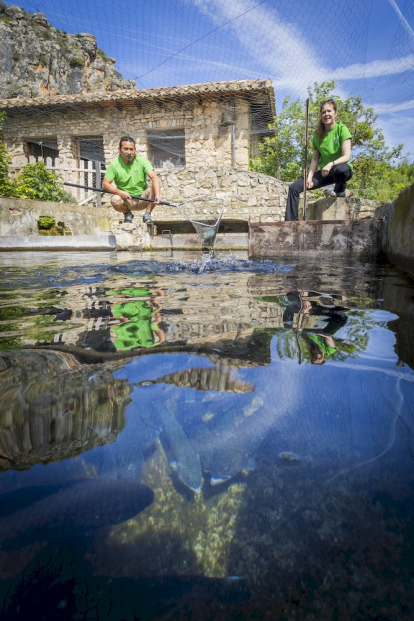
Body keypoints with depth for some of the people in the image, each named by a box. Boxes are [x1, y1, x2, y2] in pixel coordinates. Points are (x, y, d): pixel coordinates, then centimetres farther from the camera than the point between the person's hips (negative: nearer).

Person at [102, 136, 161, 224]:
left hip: (142, 199, 0)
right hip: (126, 200, 0)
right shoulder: (114, 164, -7)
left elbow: (154, 177, -21)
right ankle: (127, 214, 3)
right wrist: (119, 192, -29)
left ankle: (147, 215, -7)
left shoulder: (142, 161, -8)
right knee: (115, 200, -32)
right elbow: (105, 184, -11)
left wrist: (157, 195, -39)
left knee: (155, 186, -24)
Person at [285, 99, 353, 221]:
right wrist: (310, 177, -8)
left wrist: (331, 164, -35)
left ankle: (340, 190, -9)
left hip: (342, 167, -4)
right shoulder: (318, 134, 5)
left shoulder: (341, 129, -9)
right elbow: (315, 159, 6)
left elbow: (347, 156, -18)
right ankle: (290, 221, -13)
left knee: (341, 169, -44)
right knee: (294, 187, -12)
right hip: (324, 172, 5)